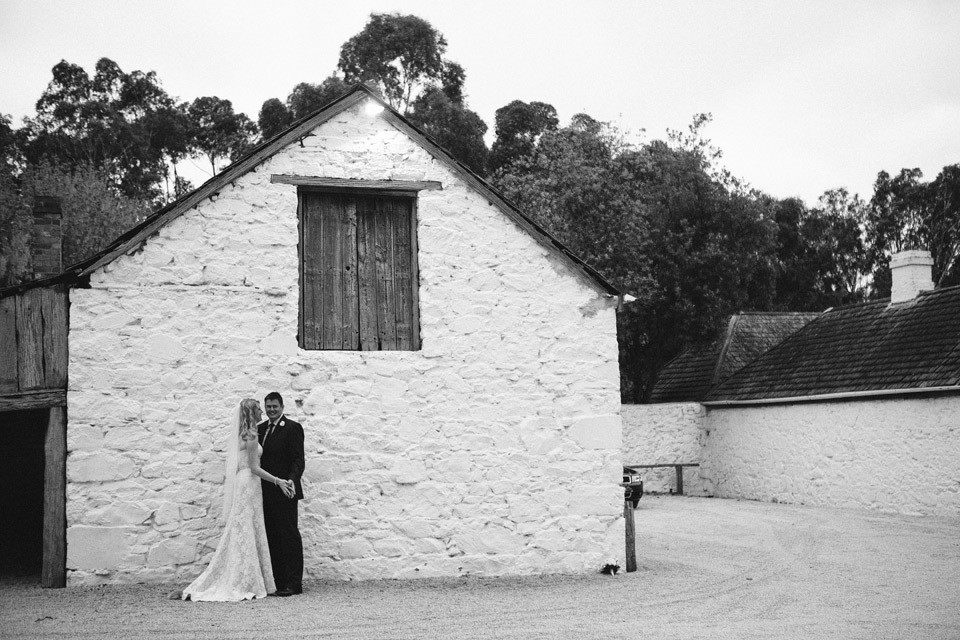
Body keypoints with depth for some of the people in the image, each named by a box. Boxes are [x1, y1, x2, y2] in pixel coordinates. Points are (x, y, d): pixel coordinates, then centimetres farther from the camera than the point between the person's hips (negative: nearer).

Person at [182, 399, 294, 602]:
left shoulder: (240, 434, 12)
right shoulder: (251, 435, -14)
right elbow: (254, 467, -17)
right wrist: (277, 481, -15)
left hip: (240, 483, 9)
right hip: (248, 484, -9)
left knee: (238, 533, 10)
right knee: (247, 534, -4)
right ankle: (245, 585, 0)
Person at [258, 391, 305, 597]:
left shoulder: (292, 428, -5)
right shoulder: (260, 428, 15)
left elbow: (298, 460, -12)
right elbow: (257, 459, 16)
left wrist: (291, 480, -28)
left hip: (284, 491, -6)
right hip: (266, 492, 6)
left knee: (289, 536, -3)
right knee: (271, 538, 7)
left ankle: (293, 583, -1)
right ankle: (276, 581, 12)